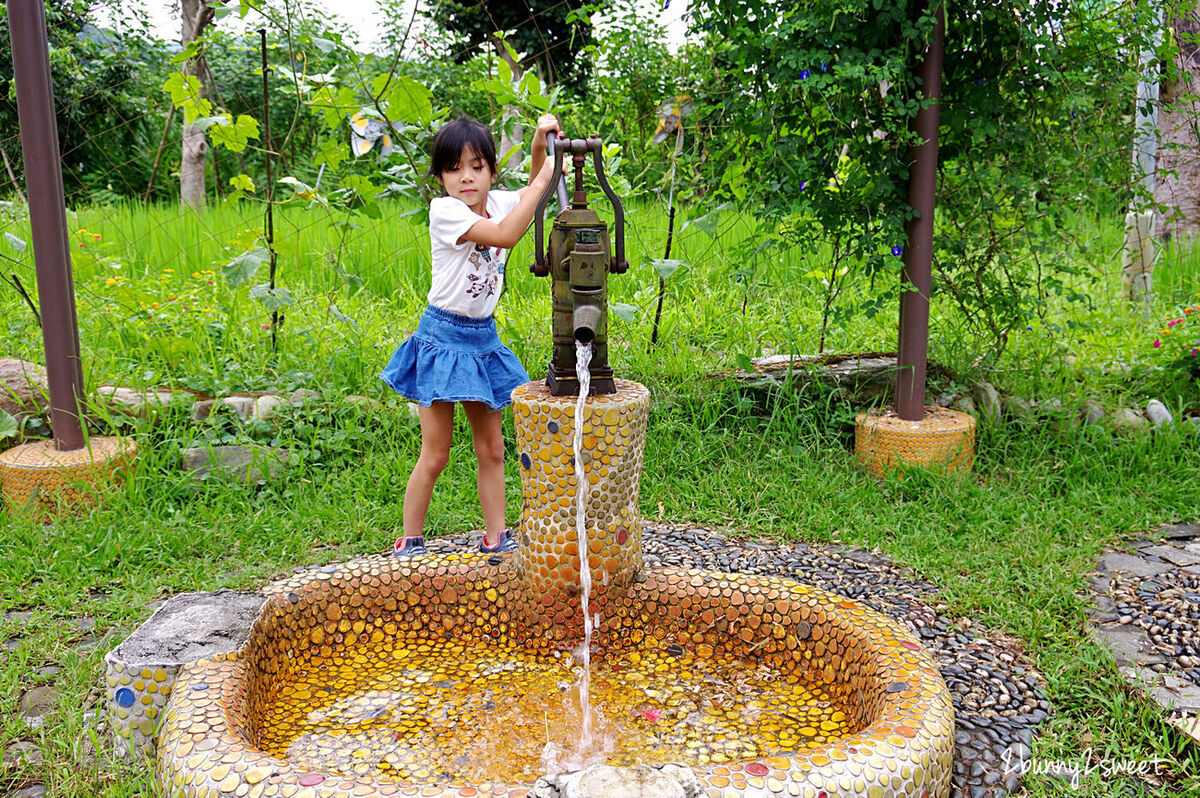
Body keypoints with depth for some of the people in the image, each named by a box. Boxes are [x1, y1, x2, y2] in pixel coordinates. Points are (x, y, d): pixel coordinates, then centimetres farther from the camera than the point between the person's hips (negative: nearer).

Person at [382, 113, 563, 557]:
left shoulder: (498, 202, 2)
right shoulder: (443, 210, -17)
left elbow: (534, 187, 18)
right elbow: (505, 235, -29)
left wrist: (540, 144, -2)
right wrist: (543, 178, -24)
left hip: (483, 338, 6)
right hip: (442, 337, -6)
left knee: (491, 449, 13)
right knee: (435, 455, 0)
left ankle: (495, 537, 25)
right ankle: (409, 543, 16)